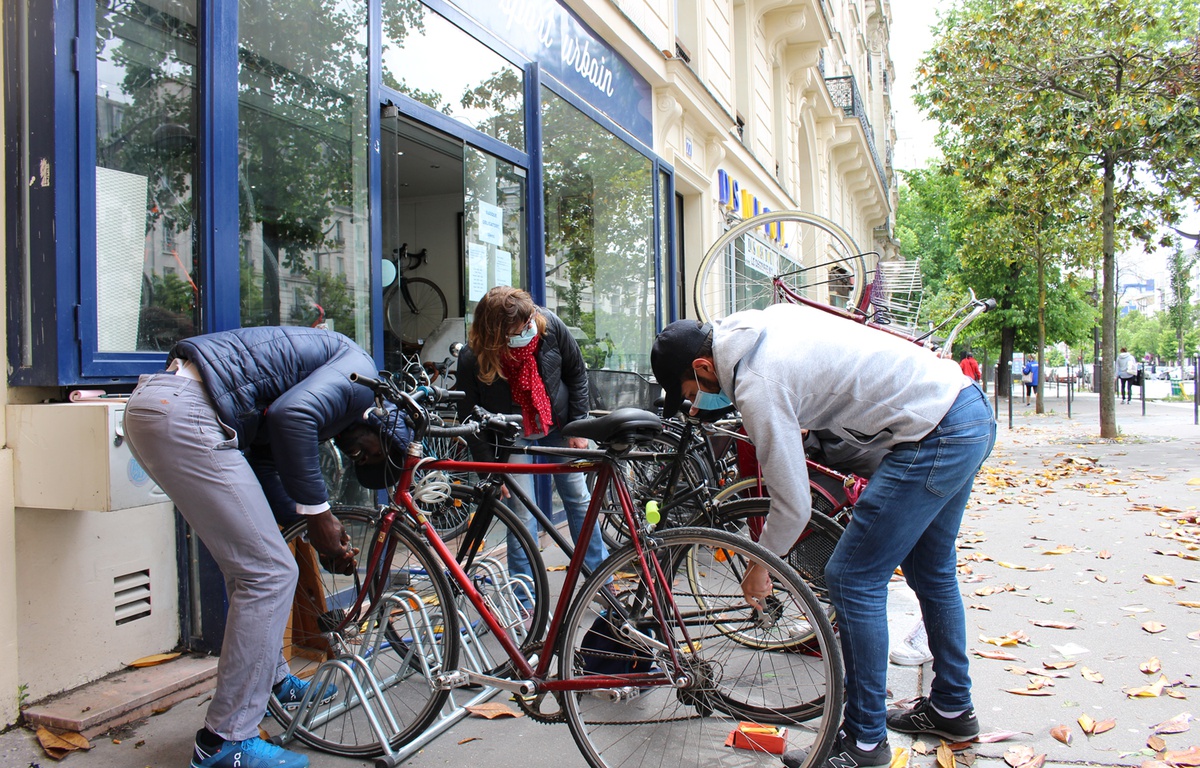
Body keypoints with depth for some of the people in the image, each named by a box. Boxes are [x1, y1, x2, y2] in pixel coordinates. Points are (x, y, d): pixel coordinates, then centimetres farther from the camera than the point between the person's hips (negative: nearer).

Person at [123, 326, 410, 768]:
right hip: (183, 415, -11)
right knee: (269, 573, -6)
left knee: (252, 565, 23)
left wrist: (325, 540, 16)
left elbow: (264, 465, 21)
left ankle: (273, 682, 38)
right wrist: (318, 513, -10)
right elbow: (292, 414, -20)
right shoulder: (362, 374, -1)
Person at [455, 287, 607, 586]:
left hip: (558, 426, 3)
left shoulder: (551, 325, -22)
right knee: (522, 514, -4)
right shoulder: (472, 359, -27)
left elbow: (577, 373, -5)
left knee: (579, 499, 10)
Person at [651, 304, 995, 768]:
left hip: (934, 438, -10)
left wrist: (759, 566, 2)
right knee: (930, 572, 22)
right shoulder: (762, 322, 5)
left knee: (852, 580, -2)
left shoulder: (758, 385, -20)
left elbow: (793, 505, -16)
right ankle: (951, 708, 39)